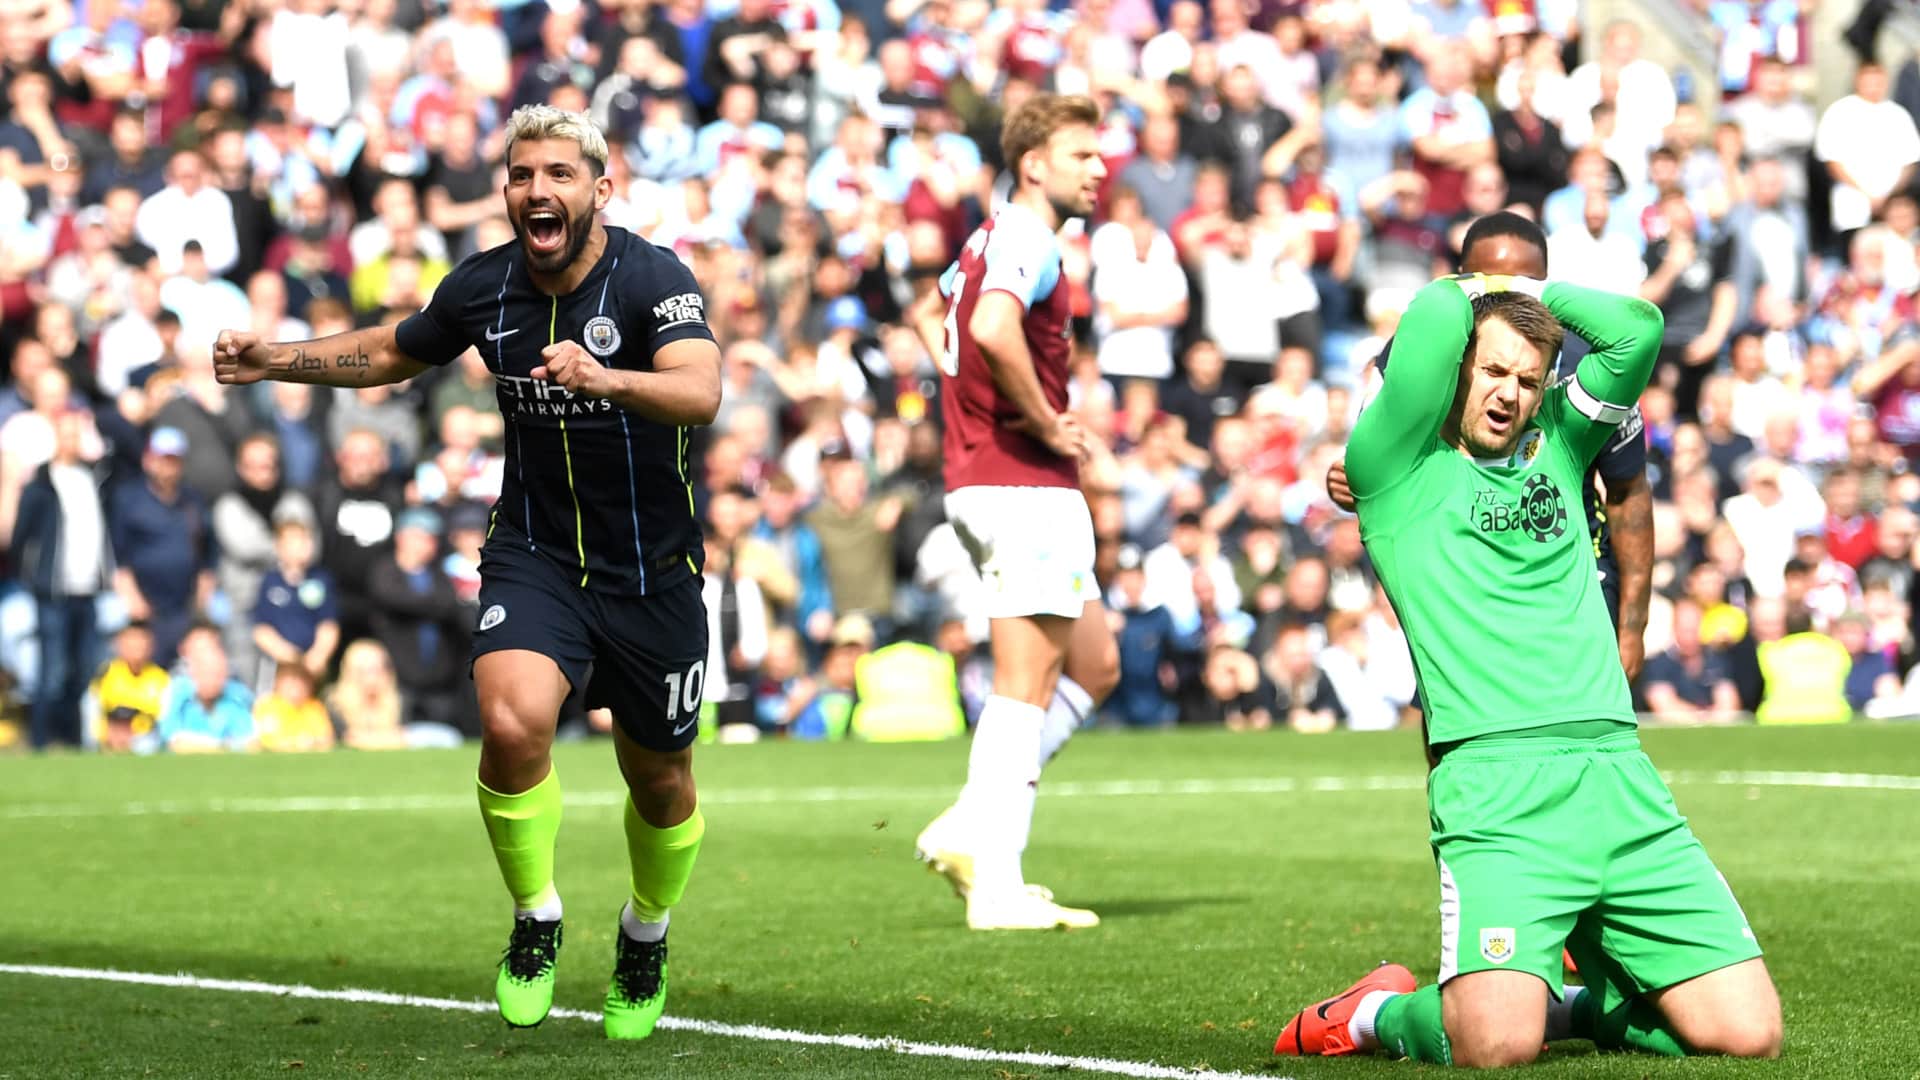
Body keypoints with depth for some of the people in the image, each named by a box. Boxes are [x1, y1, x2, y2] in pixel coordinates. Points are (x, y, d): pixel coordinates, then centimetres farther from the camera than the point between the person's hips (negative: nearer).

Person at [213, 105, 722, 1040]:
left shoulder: (654, 279, -17)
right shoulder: (482, 288, -3)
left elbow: (700, 392, -35)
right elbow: (392, 352, 18)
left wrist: (604, 378, -52)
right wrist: (281, 361, 6)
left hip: (651, 569, -2)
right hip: (533, 555, 2)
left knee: (659, 780, 11)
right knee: (512, 724, -26)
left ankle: (646, 937, 42)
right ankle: (535, 924, -3)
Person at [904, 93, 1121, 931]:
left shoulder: (998, 236, 18)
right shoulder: (1027, 238, -13)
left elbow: (930, 311, 35)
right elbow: (994, 329, -33)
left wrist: (967, 390, 20)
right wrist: (1047, 424, -20)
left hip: (986, 478, 10)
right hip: (1024, 485, -10)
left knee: (1094, 666, 16)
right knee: (1026, 687, -7)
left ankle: (969, 828, 12)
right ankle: (996, 887, -7)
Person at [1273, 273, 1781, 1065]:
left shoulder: (1555, 447, 23)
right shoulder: (1399, 467, 7)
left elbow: (1639, 329, 15)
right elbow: (1435, 322, -5)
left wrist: (1527, 291, 24)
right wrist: (1469, 289, 16)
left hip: (1616, 766, 5)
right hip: (1494, 772, -5)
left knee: (1748, 1032, -5)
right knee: (1494, 1044, -25)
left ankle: (1579, 999, 23)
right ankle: (1381, 1013, 9)